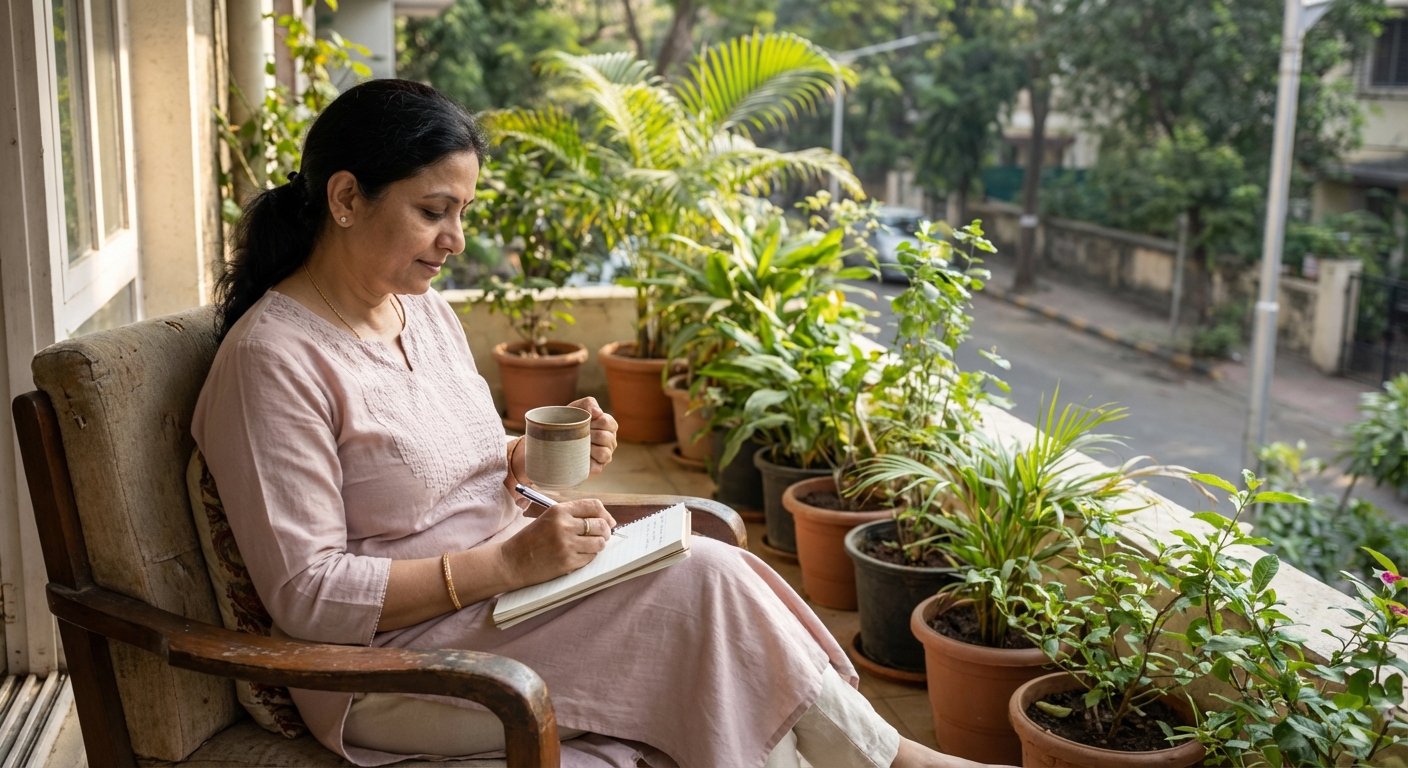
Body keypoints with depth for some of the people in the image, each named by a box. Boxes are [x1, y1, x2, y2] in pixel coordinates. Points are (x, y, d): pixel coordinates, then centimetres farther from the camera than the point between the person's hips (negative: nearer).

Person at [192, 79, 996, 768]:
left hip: (504, 587, 8)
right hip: (393, 660, -7)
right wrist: (508, 563, -25)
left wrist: (537, 456, -2)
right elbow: (308, 597, -19)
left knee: (708, 581, -18)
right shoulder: (273, 360, -17)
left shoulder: (426, 310, 8)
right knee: (700, 581, -20)